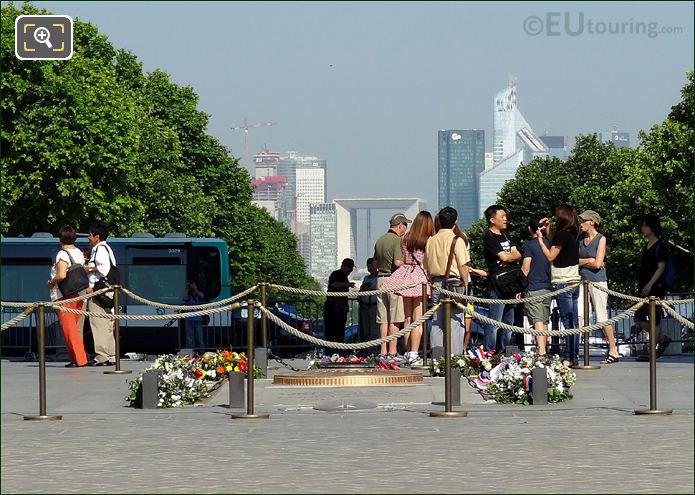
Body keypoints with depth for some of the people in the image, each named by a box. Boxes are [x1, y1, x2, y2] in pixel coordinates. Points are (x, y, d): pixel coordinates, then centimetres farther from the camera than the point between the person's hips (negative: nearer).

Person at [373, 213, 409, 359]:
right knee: (394, 319, -4)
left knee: (383, 319, 8)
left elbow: (375, 262, 19)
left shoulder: (380, 240, 14)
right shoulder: (398, 240, -11)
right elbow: (398, 262, -20)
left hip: (380, 279, 7)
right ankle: (392, 352, -6)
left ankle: (383, 351, 8)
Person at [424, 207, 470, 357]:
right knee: (455, 323, -4)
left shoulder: (431, 241, 9)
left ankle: (436, 358, 8)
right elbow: (463, 266, -9)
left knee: (436, 323, 8)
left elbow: (427, 267, 14)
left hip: (436, 283, 5)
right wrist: (465, 285, 0)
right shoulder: (457, 240, -8)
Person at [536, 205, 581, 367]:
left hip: (563, 283, -9)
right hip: (574, 281, 9)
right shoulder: (573, 235, 12)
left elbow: (550, 256, -9)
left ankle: (569, 358, -10)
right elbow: (554, 244, 25)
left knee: (568, 322, -9)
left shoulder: (562, 235, -13)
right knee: (574, 322, 9)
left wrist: (540, 239, -2)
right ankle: (574, 357, 11)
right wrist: (547, 229, 21)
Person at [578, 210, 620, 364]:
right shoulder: (580, 239, 12)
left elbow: (597, 264, -12)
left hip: (597, 281, -5)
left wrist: (581, 261, 0)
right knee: (578, 315, -8)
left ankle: (613, 351, 9)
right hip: (582, 280, 5)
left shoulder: (601, 239, -5)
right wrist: (588, 261, -6)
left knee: (602, 318, -1)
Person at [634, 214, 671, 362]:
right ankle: (663, 339, 18)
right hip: (645, 287, 9)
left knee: (654, 319, -6)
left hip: (656, 287, -9)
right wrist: (640, 286, 19)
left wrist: (650, 284, -21)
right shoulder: (646, 246, 18)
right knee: (639, 319, 6)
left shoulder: (660, 246, -8)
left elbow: (661, 267, -14)